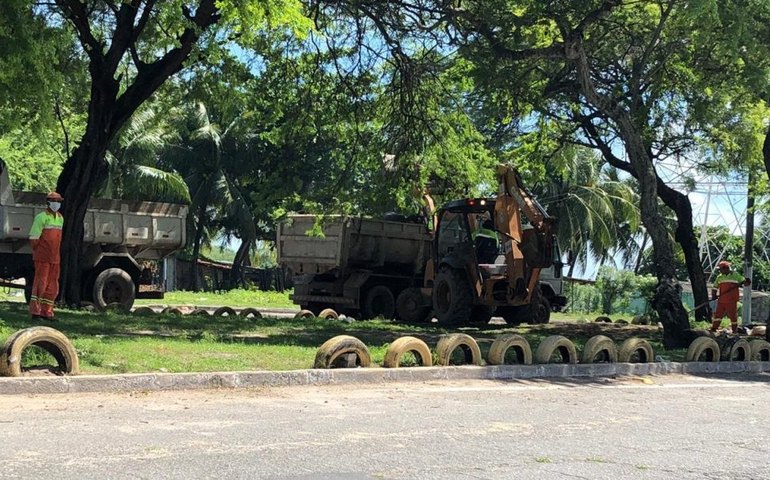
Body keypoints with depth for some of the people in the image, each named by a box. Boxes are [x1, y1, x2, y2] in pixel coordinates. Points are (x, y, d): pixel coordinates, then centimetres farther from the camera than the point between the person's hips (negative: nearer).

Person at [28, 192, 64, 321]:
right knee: (40, 283, -7)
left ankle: (46, 312, 16)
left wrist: (55, 253, 14)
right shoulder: (41, 217, -8)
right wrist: (38, 252, -7)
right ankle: (35, 311, -3)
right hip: (42, 258, -7)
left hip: (55, 258, 7)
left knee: (52, 286, 9)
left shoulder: (60, 218, 14)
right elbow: (33, 237, -10)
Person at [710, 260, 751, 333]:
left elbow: (744, 281, 3)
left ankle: (735, 330, 15)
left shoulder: (735, 275, 1)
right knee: (718, 314, 1)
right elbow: (715, 287, 15)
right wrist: (714, 295, 0)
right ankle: (713, 329, 4)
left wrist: (746, 282, -21)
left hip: (731, 301, -3)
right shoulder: (719, 277, 12)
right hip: (721, 301, 3)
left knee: (733, 315, 4)